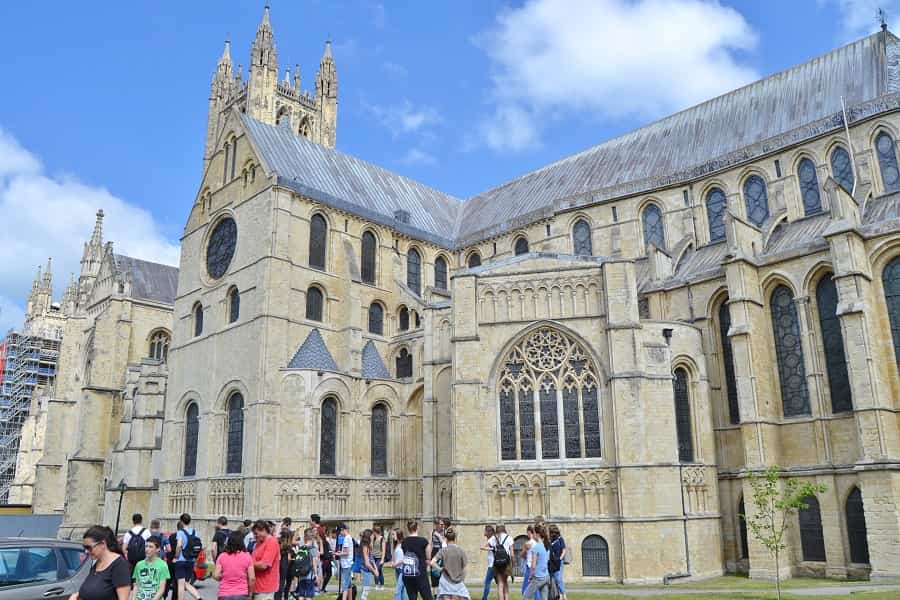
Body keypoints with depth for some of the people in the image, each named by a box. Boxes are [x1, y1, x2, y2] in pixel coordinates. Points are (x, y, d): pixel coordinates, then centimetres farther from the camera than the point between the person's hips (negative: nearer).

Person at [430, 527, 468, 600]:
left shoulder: (443, 551, -6)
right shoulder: (461, 551, -3)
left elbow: (432, 563, -17)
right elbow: (464, 569, 2)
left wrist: (440, 568, -1)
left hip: (446, 583, -1)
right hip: (459, 583, 1)